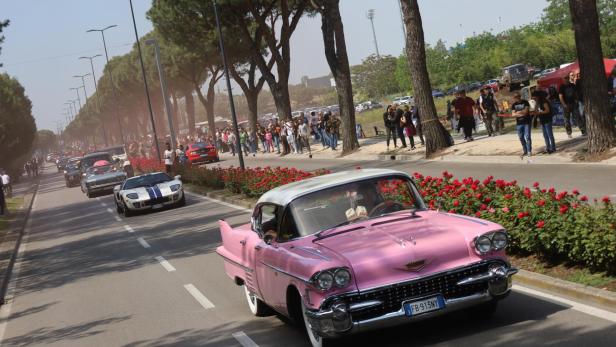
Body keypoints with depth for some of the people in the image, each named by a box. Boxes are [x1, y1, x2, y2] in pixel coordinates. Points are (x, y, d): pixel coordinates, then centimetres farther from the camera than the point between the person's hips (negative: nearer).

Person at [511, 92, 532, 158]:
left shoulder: (525, 102, -3)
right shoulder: (514, 105, 7)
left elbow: (526, 111, -13)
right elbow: (513, 114, 0)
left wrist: (518, 112, -7)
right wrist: (521, 114, -13)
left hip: (526, 122, -4)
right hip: (519, 123, 4)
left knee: (527, 137, -7)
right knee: (521, 138, 6)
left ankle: (529, 151, 1)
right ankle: (525, 151, 17)